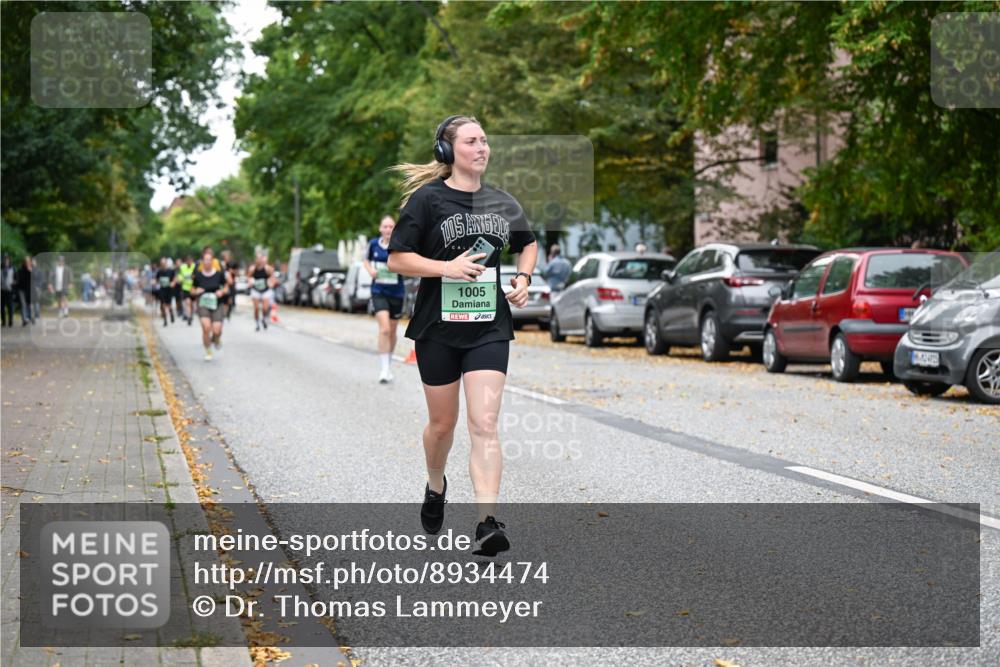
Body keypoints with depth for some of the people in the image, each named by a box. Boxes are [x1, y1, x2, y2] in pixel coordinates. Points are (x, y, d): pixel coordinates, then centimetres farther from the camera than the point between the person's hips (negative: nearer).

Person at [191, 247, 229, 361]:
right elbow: (192, 291, 7)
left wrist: (222, 292, -13)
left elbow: (226, 287, 8)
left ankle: (216, 339, 30)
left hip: (217, 304, 0)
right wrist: (196, 292, -15)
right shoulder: (198, 274, -4)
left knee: (217, 331, -11)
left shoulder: (219, 273, -5)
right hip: (203, 304, 0)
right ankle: (208, 352, 1)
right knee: (206, 327, -21)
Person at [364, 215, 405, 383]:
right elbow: (367, 261, 16)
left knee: (392, 332, 14)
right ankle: (384, 370, -15)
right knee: (384, 329, -17)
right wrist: (370, 270, -5)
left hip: (396, 292, 1)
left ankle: (388, 366, 33)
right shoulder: (373, 244, -1)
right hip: (379, 292, -1)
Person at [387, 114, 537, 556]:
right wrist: (446, 267, -19)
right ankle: (435, 486, 44)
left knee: (484, 424, -12)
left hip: (489, 327, 1)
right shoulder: (427, 199, -5)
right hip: (438, 326, -1)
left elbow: (527, 244, 25)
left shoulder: (502, 203, 7)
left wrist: (523, 279, 6)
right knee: (443, 423, 13)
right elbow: (397, 258, -7)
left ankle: (487, 524, -19)